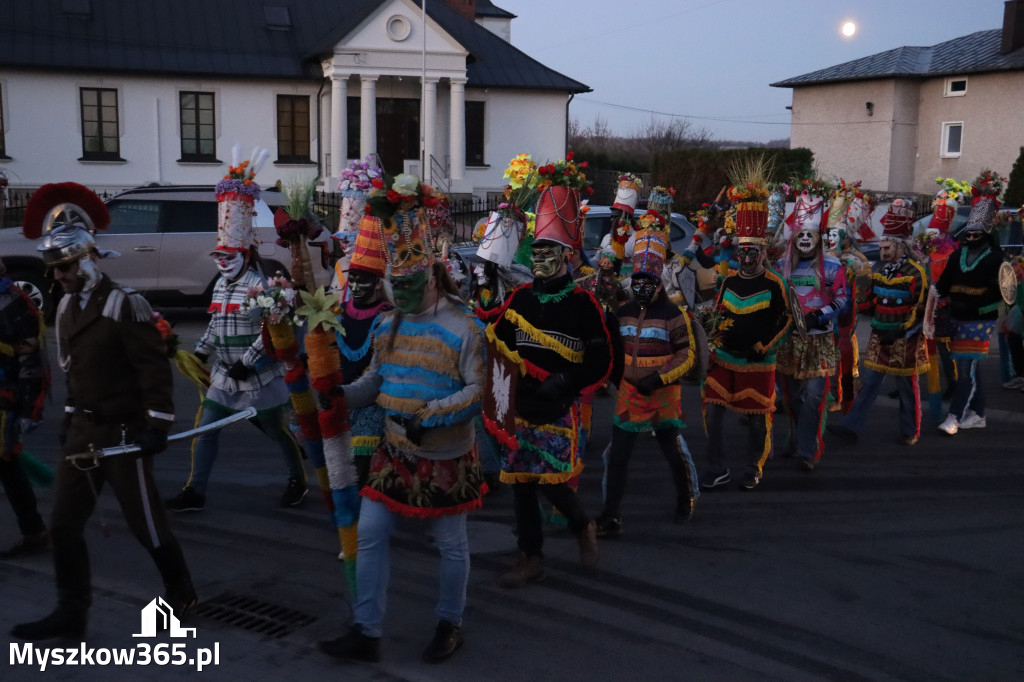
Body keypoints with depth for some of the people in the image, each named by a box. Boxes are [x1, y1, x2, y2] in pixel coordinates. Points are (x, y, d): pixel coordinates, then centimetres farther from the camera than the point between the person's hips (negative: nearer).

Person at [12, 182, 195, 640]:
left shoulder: (124, 304, -15)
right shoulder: (66, 308, 10)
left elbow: (154, 367, -17)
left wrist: (157, 425, -18)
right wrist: (70, 417, 17)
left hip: (123, 433, -8)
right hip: (83, 432, 8)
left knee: (144, 523, 4)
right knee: (64, 524, 7)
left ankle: (181, 593, 24)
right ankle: (71, 614, 18)